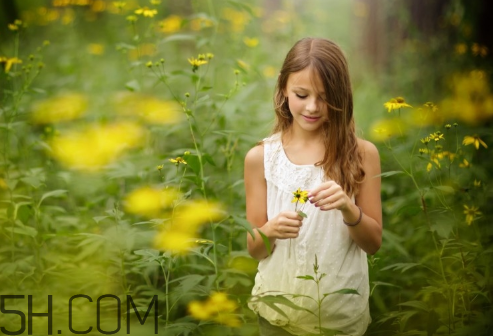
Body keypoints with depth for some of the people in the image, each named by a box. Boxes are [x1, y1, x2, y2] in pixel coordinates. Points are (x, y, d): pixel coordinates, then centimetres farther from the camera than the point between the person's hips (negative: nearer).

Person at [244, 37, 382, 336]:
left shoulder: (362, 154, -7)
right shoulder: (260, 157, -6)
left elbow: (374, 243, -3)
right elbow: (254, 249, -1)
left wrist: (348, 209, -21)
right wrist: (270, 230, -22)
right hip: (279, 310, 1)